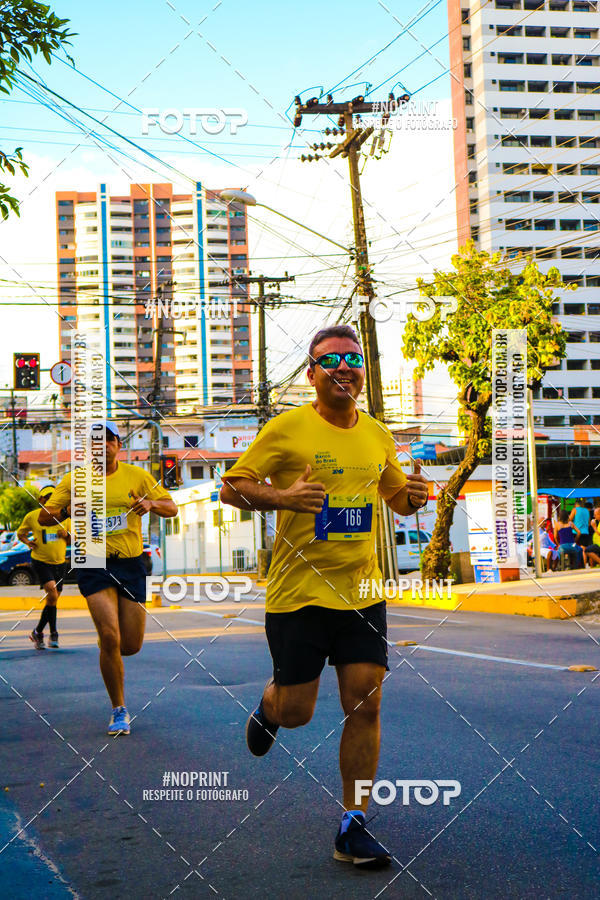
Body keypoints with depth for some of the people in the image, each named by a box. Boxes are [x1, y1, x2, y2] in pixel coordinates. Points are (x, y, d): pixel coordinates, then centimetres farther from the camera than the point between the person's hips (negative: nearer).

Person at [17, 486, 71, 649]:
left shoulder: (64, 516, 5)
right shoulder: (31, 517, -2)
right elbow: (20, 533, 13)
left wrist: (67, 535, -12)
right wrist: (28, 542, -7)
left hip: (59, 563, 4)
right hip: (40, 562, -4)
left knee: (53, 598, 9)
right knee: (52, 594, -22)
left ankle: (38, 632, 24)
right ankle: (53, 633, -12)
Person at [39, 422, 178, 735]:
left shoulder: (137, 476, 5)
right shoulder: (75, 480, 3)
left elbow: (171, 508, 7)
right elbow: (45, 516, 1)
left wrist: (151, 503, -17)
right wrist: (55, 512, -24)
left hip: (131, 564, 2)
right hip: (93, 565, -2)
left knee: (131, 645, 2)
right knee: (110, 637, -17)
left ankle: (106, 646, 40)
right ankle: (119, 710, -1)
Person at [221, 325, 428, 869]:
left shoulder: (378, 435, 9)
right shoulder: (287, 429, -7)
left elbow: (396, 498, 22)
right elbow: (232, 487, -4)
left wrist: (413, 496, -2)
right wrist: (280, 496, -22)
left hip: (362, 592, 4)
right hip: (298, 593, -4)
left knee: (365, 705, -2)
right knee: (296, 712, 3)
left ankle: (353, 828, 10)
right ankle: (267, 707, 41)